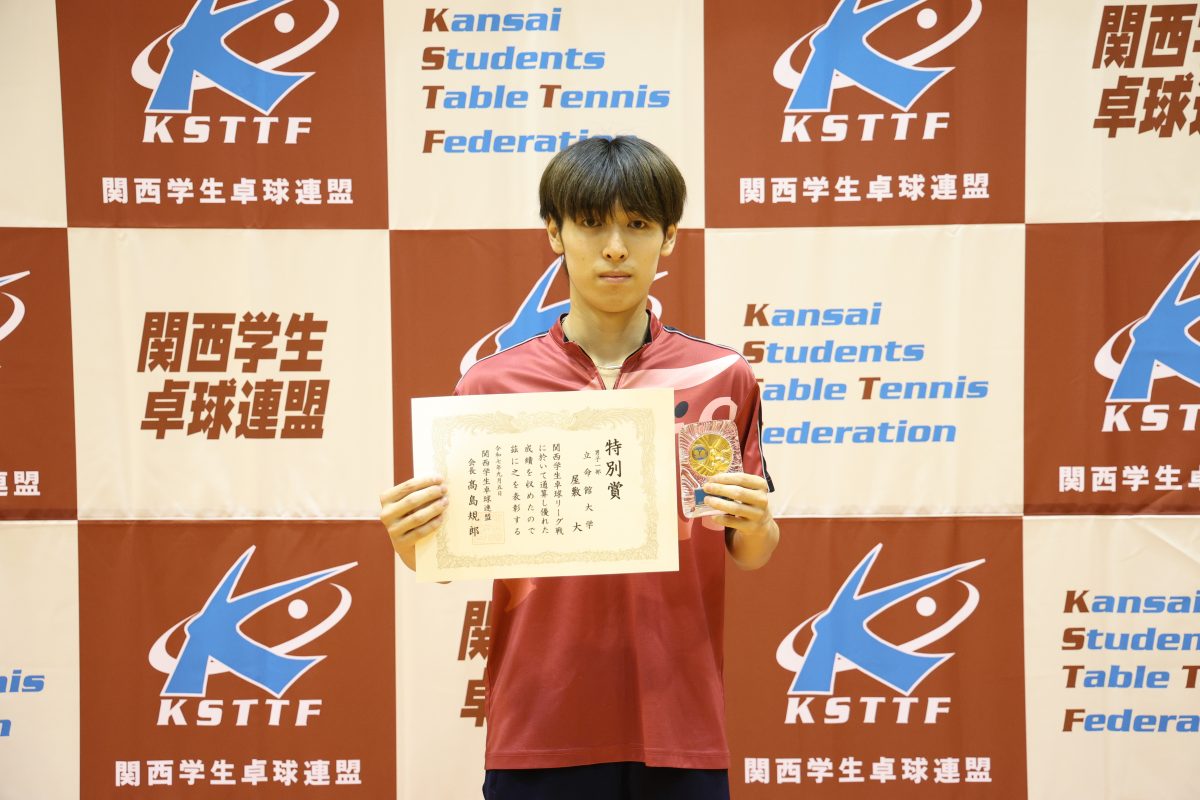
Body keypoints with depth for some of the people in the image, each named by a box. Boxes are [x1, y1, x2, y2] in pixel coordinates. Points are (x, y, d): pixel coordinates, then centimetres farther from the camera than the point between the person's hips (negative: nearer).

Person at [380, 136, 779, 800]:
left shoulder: (722, 377, 2)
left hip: (677, 726, 0)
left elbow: (752, 556, 8)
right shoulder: (490, 383, 1)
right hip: (538, 733, 0)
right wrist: (408, 537, -15)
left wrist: (753, 526, -13)